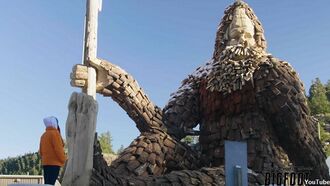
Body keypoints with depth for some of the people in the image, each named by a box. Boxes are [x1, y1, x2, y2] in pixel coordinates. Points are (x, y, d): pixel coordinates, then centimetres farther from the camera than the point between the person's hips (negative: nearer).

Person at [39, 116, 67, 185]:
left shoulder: (43, 135, 17)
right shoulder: (54, 133, -8)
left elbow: (41, 150, 19)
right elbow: (58, 149, -14)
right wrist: (64, 160, -5)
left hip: (45, 163, 8)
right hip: (54, 163, -8)